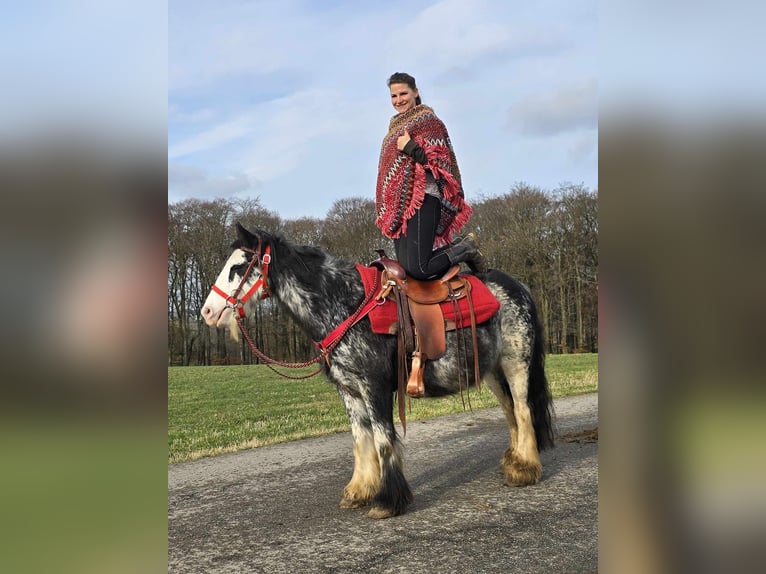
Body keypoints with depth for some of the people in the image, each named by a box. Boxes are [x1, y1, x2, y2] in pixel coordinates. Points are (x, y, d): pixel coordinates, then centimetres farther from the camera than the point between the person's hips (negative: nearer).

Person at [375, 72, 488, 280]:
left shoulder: (427, 120, -1)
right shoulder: (396, 127, 23)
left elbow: (438, 163, -9)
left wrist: (411, 148, -17)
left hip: (421, 200, -8)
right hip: (399, 206, 8)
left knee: (418, 269, -18)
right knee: (405, 267, 1)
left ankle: (465, 249, 5)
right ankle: (458, 245, 16)